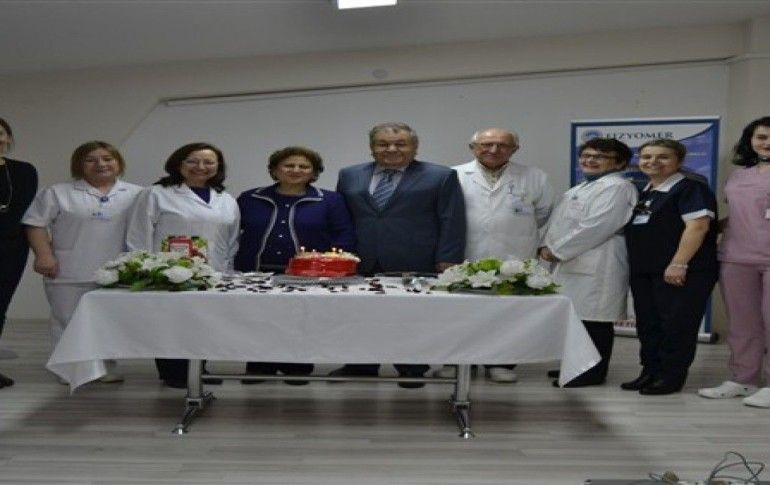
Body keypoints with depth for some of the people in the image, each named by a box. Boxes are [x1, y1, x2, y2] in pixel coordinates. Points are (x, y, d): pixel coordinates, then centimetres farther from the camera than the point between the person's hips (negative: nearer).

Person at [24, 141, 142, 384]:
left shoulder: (136, 195, 8)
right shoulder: (57, 193, 5)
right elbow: (36, 225, 2)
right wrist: (43, 254, -10)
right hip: (70, 272, -1)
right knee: (70, 322, 3)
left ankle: (107, 368, 17)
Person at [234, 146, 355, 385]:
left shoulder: (330, 200, 4)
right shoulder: (249, 199, 9)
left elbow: (345, 236, 0)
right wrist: (239, 259, 1)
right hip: (257, 274, 2)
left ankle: (297, 368, 20)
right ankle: (259, 368, 21)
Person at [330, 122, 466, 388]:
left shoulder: (442, 176, 1)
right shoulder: (350, 176, 12)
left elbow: (452, 222, -2)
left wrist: (447, 261, -9)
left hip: (415, 266, -3)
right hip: (362, 266, 3)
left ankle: (412, 371, 20)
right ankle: (361, 367, 22)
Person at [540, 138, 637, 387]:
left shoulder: (617, 188, -9)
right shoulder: (581, 188, 23)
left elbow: (595, 226, -19)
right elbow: (559, 220, 22)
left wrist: (558, 250, -15)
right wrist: (547, 246, 4)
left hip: (596, 266, -9)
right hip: (573, 263, 9)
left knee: (593, 318, -3)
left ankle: (592, 373, 6)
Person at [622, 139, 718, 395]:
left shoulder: (691, 189, -8)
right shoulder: (643, 193, 17)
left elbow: (698, 226, -18)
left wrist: (678, 264, -23)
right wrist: (634, 263, 17)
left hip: (680, 272, -8)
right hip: (643, 271, 8)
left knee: (676, 324, -2)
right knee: (647, 323, 12)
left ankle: (671, 377, 8)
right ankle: (650, 372, 22)